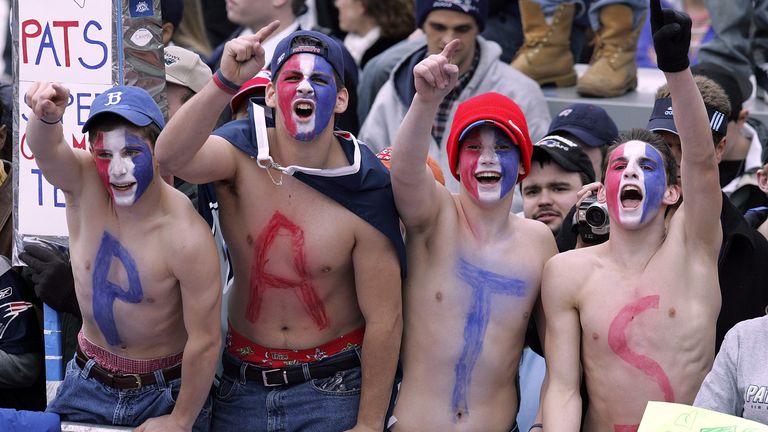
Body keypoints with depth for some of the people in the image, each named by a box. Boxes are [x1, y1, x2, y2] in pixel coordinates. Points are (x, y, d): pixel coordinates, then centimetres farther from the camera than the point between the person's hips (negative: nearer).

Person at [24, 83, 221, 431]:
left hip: (166, 392, -4)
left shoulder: (187, 236, -27)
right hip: (88, 386, 4)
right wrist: (47, 116, -61)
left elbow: (204, 340, -20)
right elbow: (46, 150, -39)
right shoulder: (84, 186, -16)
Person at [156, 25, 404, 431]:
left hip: (333, 387, -2)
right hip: (242, 383, 2)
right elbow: (171, 155, -34)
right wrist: (225, 82, -49)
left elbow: (384, 320, -12)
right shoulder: (240, 154, -10)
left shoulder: (367, 192, -15)